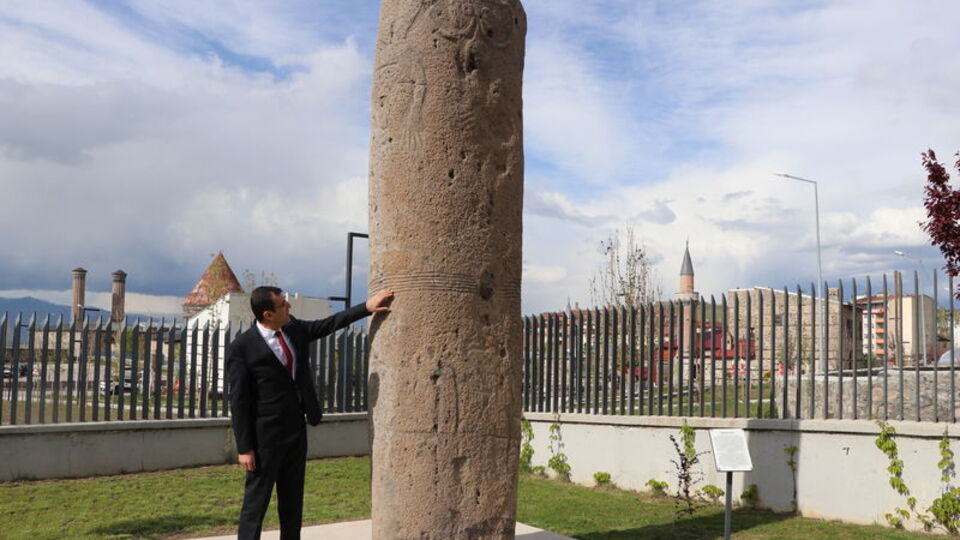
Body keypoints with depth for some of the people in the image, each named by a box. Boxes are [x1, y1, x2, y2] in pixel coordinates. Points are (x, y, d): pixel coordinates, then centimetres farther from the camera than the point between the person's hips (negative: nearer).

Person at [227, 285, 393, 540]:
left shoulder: (294, 329, 3)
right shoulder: (242, 348, -15)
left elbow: (330, 323, 15)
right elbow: (238, 401, -13)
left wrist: (367, 306, 8)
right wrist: (244, 448, -14)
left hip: (296, 430, 7)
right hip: (266, 435, -7)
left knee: (293, 500, 14)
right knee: (256, 501, 0)